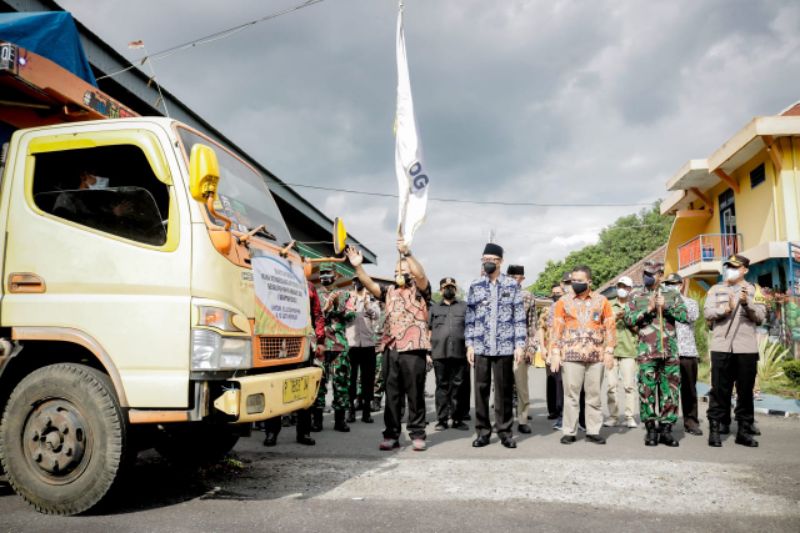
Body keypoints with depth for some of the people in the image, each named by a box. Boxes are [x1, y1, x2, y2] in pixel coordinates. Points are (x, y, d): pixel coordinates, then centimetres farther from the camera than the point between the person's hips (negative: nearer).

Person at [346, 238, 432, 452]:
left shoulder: (420, 290, 4)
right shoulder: (389, 291, 17)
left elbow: (421, 275, -16)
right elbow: (370, 284, 3)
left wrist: (406, 253, -27)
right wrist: (358, 266, -12)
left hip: (413, 349, -4)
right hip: (390, 349, 4)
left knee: (415, 394, 2)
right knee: (392, 394, 7)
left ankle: (417, 435, 10)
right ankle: (391, 435, 14)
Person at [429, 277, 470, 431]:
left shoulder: (465, 307, 15)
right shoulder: (434, 308, 18)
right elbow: (429, 331, 14)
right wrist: (428, 351, 5)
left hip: (460, 353, -1)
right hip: (439, 353, 1)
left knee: (459, 386, 0)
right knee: (442, 386, 2)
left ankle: (457, 418, 8)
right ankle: (442, 419, 6)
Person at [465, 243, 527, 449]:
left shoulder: (512, 285, 5)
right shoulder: (475, 286, 8)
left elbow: (519, 317, 3)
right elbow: (470, 317, 7)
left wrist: (520, 345, -4)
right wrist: (469, 344, 0)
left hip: (505, 346, -1)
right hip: (480, 347, 1)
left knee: (504, 390, 4)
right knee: (481, 389, 3)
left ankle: (505, 431, 13)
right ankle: (483, 431, 12)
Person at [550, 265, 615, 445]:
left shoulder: (601, 300, 7)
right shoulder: (563, 301, 6)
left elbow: (610, 327, 7)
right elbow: (557, 328, 3)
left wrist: (609, 351, -1)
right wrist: (555, 352, -3)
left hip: (596, 356, 1)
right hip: (571, 355, -1)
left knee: (594, 395, 7)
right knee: (571, 395, 1)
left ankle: (593, 431, 15)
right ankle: (569, 431, 8)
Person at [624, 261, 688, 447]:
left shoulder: (672, 294, 9)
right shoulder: (636, 296, 7)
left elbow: (685, 316, 1)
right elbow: (628, 319, -1)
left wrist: (666, 306, -12)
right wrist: (648, 309, -13)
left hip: (670, 350, 1)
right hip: (647, 351, -1)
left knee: (670, 390, 4)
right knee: (647, 390, -2)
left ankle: (666, 428, 13)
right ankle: (651, 429, 8)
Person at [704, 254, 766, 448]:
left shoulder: (754, 291, 9)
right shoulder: (715, 289, 11)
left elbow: (761, 316, -3)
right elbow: (708, 312, -1)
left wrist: (747, 303, -20)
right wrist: (726, 309, -18)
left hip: (747, 348, 1)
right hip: (721, 347, 0)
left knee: (745, 391, 7)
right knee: (719, 390, 1)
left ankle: (744, 430, 17)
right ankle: (715, 429, 6)